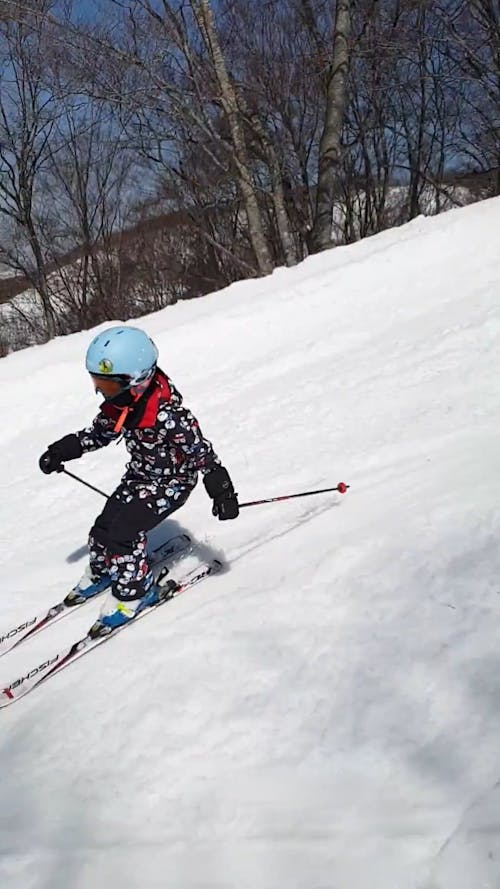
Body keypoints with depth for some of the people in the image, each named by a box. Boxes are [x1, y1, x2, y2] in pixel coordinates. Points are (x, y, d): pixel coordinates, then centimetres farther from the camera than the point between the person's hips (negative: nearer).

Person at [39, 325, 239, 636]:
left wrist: (221, 490, -36)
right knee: (104, 527, 8)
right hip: (139, 475, 8)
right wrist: (62, 450, 2)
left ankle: (135, 590, 6)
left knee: (124, 531, -17)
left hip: (172, 481, -8)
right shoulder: (118, 402, -9)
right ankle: (100, 572, 39)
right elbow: (100, 432, 9)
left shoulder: (167, 411, -33)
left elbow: (201, 450, -29)